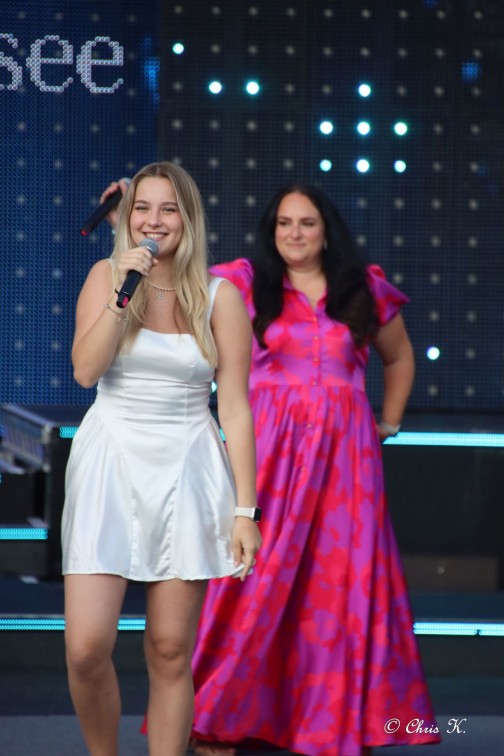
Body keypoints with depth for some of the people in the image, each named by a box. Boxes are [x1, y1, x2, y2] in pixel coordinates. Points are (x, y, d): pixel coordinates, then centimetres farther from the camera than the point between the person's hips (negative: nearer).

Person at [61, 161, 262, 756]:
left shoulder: (220, 296, 1)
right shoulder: (106, 275, 4)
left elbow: (235, 408, 0)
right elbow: (85, 370, -8)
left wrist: (245, 510, -4)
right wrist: (123, 293, -15)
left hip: (186, 471, 0)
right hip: (110, 463, 0)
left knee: (170, 652, 2)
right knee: (86, 650, -8)